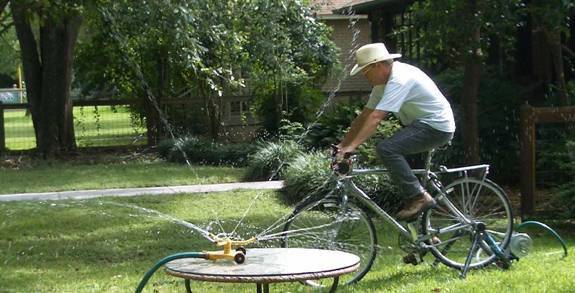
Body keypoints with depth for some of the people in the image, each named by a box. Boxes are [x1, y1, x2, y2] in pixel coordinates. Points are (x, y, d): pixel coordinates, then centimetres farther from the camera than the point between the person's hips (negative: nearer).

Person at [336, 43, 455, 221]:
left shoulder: (399, 80, -23)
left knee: (386, 149, -23)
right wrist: (342, 145, 5)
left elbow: (375, 118, -31)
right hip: (420, 124, 11)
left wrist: (351, 146, -34)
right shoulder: (384, 81, 8)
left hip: (436, 127, -11)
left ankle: (418, 198, -18)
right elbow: (365, 115, 9)